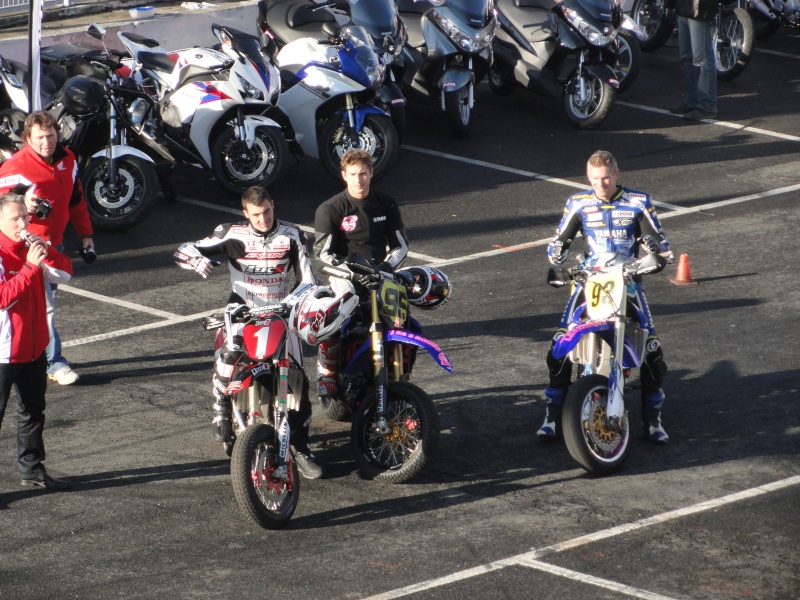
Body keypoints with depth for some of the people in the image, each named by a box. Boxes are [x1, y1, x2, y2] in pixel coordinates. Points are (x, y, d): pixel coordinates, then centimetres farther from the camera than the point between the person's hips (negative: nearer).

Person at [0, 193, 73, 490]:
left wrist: (47, 252, -14)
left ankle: (32, 469, 31)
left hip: (34, 348, 8)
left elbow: (64, 274, 3)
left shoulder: (30, 248, 6)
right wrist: (30, 267, -30)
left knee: (33, 411, 18)